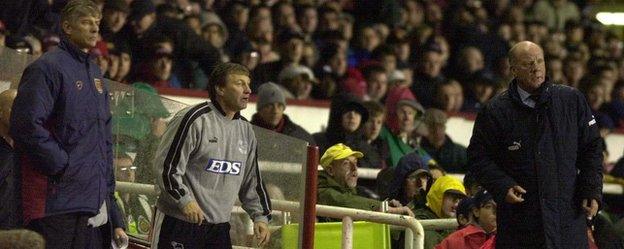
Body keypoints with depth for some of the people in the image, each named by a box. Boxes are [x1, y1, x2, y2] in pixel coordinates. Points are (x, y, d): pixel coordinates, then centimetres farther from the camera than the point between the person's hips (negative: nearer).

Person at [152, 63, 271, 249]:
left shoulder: (245, 130, 10)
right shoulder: (193, 119, -14)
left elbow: (251, 180, 18)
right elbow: (167, 165, -15)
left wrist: (260, 216, 9)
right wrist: (185, 200, -23)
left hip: (219, 226, 7)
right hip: (179, 221, -7)